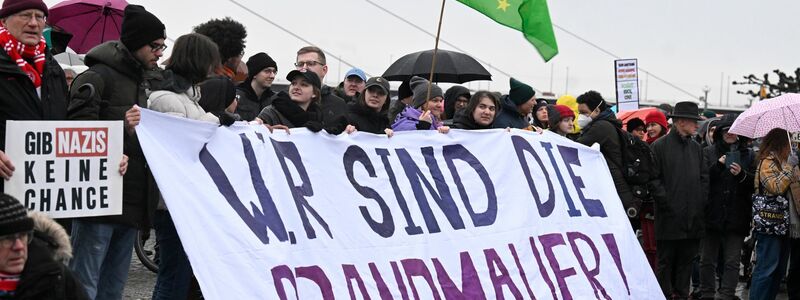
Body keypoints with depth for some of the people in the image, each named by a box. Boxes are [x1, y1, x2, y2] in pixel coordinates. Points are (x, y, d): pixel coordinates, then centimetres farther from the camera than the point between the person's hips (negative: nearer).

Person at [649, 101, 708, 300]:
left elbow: (704, 177, 16)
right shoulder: (660, 146, -5)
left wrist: (702, 200, 5)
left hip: (694, 216, 5)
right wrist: (666, 202, -13)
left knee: (686, 259, 9)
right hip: (670, 217, -5)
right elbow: (653, 178, -8)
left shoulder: (695, 147, 14)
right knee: (666, 260, 1)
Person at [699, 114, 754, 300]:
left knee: (732, 261, -3)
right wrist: (718, 165, -17)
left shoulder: (748, 155, 9)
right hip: (712, 213, 0)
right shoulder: (708, 152, 6)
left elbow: (754, 185, 4)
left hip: (736, 216, 0)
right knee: (707, 260, 5)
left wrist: (741, 174, -14)